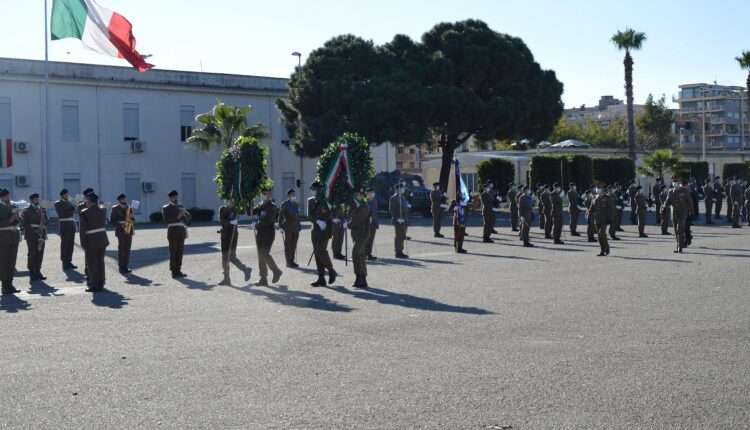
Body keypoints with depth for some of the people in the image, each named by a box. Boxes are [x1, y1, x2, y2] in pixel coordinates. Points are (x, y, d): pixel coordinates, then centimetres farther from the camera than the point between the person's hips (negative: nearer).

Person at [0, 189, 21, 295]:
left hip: (14, 235, 5)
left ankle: (10, 284, 12)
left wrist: (16, 218, -7)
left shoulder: (12, 206, 12)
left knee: (12, 261, 6)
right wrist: (10, 220, -21)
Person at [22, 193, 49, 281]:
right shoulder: (27, 211, -1)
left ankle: (38, 272, 12)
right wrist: (34, 230, -18)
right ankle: (32, 273, 0)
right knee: (32, 254, -5)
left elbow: (47, 221, 14)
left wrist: (44, 221, -8)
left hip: (41, 234, 5)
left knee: (40, 254, 4)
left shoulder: (42, 210, 15)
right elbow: (25, 224, -9)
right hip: (31, 235, -5)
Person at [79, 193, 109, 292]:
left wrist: (83, 243, -5)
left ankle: (95, 285, 4)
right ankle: (101, 283, 18)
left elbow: (82, 229, -12)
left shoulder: (84, 212, -11)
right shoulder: (103, 210, 2)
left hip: (91, 241, -5)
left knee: (92, 263, 3)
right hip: (102, 239, 5)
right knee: (100, 261, 13)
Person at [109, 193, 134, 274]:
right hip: (121, 231, -4)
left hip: (129, 231, 4)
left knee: (127, 250, 4)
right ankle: (121, 267, -1)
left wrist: (131, 218, -5)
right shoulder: (115, 209, 0)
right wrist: (120, 223, -17)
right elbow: (111, 221, -4)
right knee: (121, 249, -4)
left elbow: (133, 221, 17)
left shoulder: (129, 208, 14)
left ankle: (126, 266, 9)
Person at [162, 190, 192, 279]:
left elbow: (189, 217, 14)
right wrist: (177, 217, -18)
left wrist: (185, 213, -7)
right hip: (173, 231, -5)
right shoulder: (166, 208, 2)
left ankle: (178, 270, 9)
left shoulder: (180, 206, 18)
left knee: (180, 251, 4)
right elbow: (167, 220, -9)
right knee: (173, 251, -5)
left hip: (182, 230, 5)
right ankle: (173, 272, -2)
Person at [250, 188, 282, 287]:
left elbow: (267, 221, -17)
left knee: (265, 254, -16)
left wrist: (256, 225, -15)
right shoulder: (260, 205, 13)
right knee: (260, 256, 5)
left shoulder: (272, 206, -9)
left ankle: (276, 271, 4)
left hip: (269, 232, -7)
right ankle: (263, 279, 8)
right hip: (259, 233, 7)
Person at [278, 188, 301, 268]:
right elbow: (280, 216, -6)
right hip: (288, 228, -6)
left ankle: (292, 260, 16)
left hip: (296, 228, 6)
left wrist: (299, 227, 15)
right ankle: (288, 262, 3)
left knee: (294, 245, 8)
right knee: (288, 245, -1)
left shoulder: (297, 204, 13)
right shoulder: (285, 204, -4)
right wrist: (280, 226, -13)